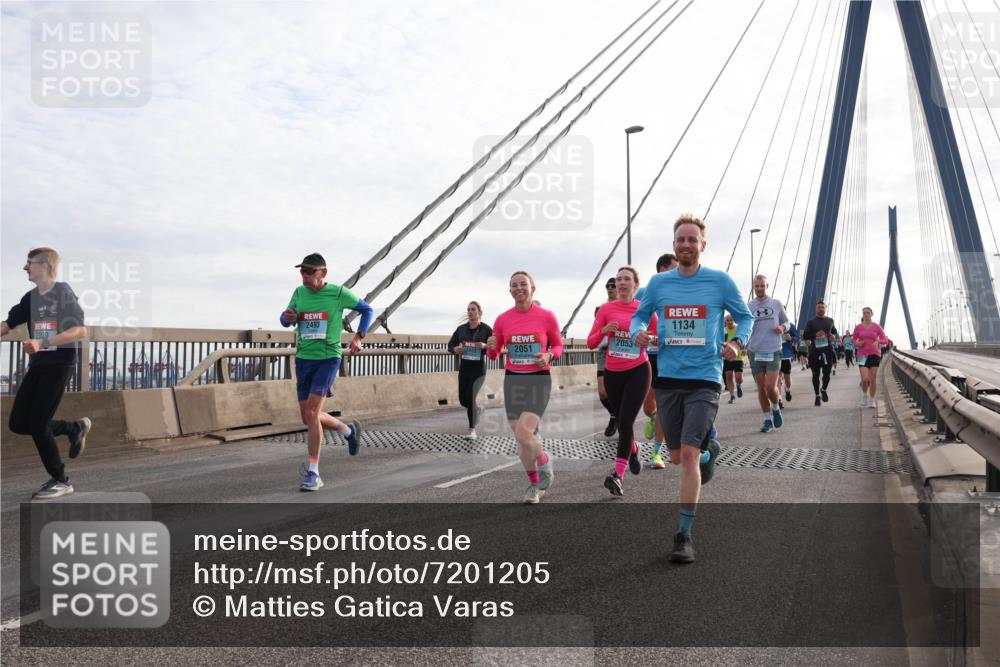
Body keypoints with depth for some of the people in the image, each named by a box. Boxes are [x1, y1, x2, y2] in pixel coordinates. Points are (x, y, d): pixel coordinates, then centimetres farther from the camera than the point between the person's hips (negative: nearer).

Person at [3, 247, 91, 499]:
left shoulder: (62, 292, -9)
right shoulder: (31, 298, 13)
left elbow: (80, 331, -18)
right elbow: (7, 325, 17)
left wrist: (43, 342, -27)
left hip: (59, 363, -7)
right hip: (37, 365, 7)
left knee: (37, 424, -8)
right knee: (18, 423, 3)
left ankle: (60, 481, 6)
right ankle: (76, 427, 22)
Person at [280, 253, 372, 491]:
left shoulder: (338, 293, -7)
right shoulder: (299, 292, 5)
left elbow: (367, 309, 7)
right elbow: (286, 321, 17)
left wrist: (358, 337, -5)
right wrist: (287, 317, -8)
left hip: (328, 358, -6)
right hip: (303, 359, 6)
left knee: (311, 413, -17)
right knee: (308, 417, 8)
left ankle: (313, 473, -8)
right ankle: (348, 430, 36)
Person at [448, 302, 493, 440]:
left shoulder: (486, 329, -6)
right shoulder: (461, 329, 5)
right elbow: (450, 345, 10)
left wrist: (484, 346, -23)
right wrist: (456, 349, -12)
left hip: (478, 369, -5)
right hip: (464, 368, 5)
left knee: (470, 397, -15)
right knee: (463, 399, 10)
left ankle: (472, 430, -2)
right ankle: (477, 410, 45)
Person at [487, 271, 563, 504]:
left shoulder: (546, 316, -4)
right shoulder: (503, 319, 3)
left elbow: (558, 345, 8)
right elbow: (494, 355, 11)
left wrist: (549, 355, -13)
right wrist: (491, 347, -12)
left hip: (539, 380, -4)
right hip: (513, 380, 4)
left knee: (523, 434, -19)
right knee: (520, 437, 8)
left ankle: (544, 461, 11)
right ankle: (534, 484, 30)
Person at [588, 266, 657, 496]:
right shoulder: (606, 309, 1)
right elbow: (591, 343, 1)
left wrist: (649, 339, -17)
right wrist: (604, 330, -18)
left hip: (638, 371, -3)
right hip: (613, 373, 3)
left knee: (626, 422, -13)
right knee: (621, 420, 15)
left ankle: (618, 474, -14)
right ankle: (633, 449, 47)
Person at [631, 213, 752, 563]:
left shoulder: (720, 281, -1)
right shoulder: (658, 283, 5)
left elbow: (745, 316, 11)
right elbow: (639, 315, 16)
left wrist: (737, 342, -8)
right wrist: (638, 332, -7)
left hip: (704, 379, -3)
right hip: (668, 378, 4)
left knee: (689, 455, -15)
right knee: (677, 457, 14)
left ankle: (684, 536, -4)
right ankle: (709, 452, 50)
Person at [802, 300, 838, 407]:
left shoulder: (830, 320, 12)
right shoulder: (811, 322, 5)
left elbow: (834, 331, 27)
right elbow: (804, 336, 1)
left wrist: (833, 336, 5)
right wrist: (815, 335, -15)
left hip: (827, 350, 1)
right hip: (815, 351, -1)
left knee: (826, 373, -7)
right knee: (816, 375, 5)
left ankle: (824, 390, 22)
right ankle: (817, 396, 19)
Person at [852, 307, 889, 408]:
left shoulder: (876, 326, 0)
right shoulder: (858, 327, 3)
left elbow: (885, 340, 2)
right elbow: (854, 340, 15)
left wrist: (878, 342, -18)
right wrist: (857, 343, -7)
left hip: (875, 355, 0)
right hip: (862, 355, 0)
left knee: (873, 380, 0)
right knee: (865, 379, -13)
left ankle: (872, 401, 14)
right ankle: (864, 395, 16)